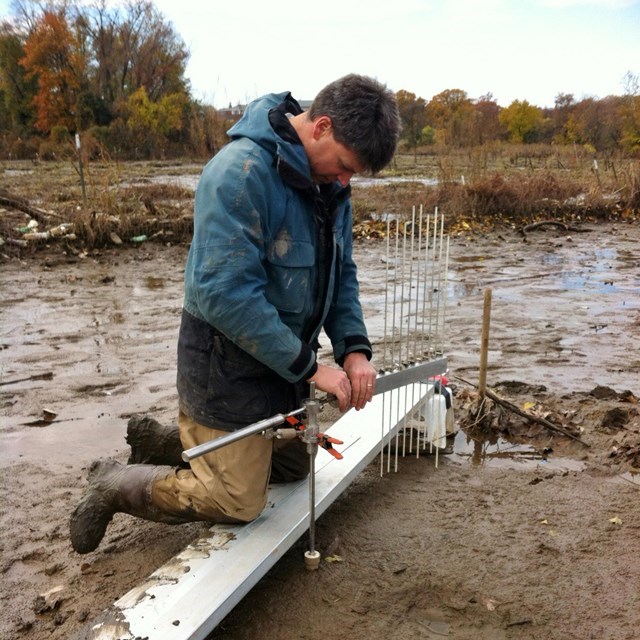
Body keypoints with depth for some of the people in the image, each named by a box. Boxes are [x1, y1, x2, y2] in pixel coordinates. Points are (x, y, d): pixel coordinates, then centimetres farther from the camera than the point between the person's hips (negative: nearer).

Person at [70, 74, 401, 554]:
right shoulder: (241, 172, -26)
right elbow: (227, 293, -31)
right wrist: (309, 366, -25)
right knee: (238, 503, 1)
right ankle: (115, 485, 22)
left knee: (292, 468, 22)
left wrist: (354, 347, -11)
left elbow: (341, 272, 5)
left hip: (283, 359, 9)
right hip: (229, 365, -8)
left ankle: (176, 439, 35)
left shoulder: (329, 180, 0)